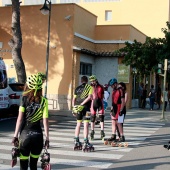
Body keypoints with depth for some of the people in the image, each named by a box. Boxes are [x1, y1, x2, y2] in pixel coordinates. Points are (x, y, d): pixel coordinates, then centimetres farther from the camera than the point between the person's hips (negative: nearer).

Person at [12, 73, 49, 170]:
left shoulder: (24, 99, -5)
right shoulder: (44, 101, -3)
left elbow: (20, 119, -7)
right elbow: (45, 121, -5)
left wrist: (15, 136, -1)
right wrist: (47, 138, 1)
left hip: (25, 135, -2)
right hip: (38, 136, 2)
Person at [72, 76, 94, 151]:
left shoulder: (77, 88, 15)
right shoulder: (89, 87, 1)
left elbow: (74, 99, 11)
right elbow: (89, 97, -14)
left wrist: (74, 107, 12)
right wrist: (82, 104, -15)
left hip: (77, 107, 5)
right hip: (85, 108, -5)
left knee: (78, 124, 16)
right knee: (86, 125, -3)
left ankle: (76, 142, 22)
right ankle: (85, 143, -4)